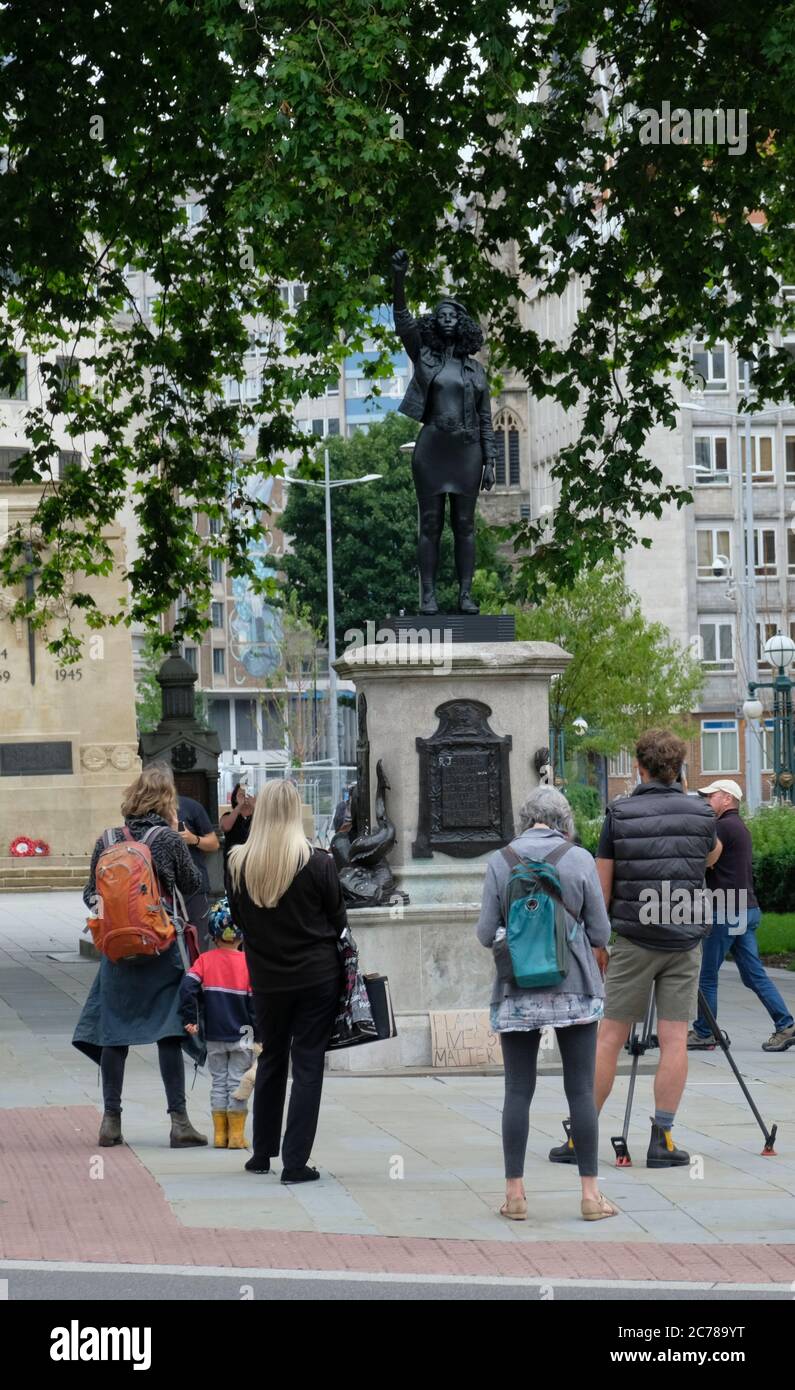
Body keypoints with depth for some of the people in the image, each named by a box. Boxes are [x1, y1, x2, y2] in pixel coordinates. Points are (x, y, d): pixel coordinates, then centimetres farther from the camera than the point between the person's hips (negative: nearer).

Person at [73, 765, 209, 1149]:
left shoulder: (107, 841, 2)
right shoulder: (170, 839, -7)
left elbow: (91, 893, 6)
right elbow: (191, 884, 7)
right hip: (162, 948, -3)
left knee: (114, 1032, 9)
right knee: (169, 1032, 0)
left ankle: (111, 1118, 11)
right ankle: (178, 1120, -1)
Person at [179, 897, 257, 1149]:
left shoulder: (205, 960, -3)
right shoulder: (248, 962, -7)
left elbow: (188, 987, -15)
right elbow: (255, 1001, -7)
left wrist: (190, 1020, -6)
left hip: (214, 1035, 2)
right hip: (241, 1035, -2)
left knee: (218, 1082, 11)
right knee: (237, 1082, 4)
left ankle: (219, 1134, 11)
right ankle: (236, 1135, 3)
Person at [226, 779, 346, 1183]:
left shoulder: (238, 863, -7)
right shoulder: (318, 863, -14)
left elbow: (237, 919, 6)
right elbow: (338, 920, -3)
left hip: (266, 978, 3)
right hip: (316, 975, -3)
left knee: (270, 1060, 19)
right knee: (308, 1065, 3)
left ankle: (263, 1153, 26)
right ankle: (295, 1162, 0)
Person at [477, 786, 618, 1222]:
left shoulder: (500, 862, -1)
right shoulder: (579, 859, -3)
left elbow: (486, 933, 1)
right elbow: (601, 933, 0)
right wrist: (597, 967, 20)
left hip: (517, 991, 1)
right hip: (574, 989, -1)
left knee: (518, 1091, 5)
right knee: (581, 1090, 3)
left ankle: (514, 1193, 5)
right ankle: (590, 1192, 4)